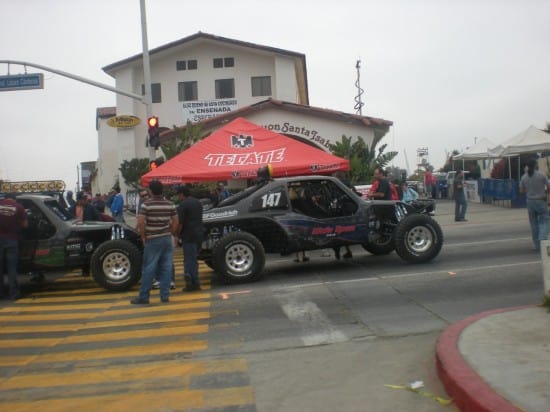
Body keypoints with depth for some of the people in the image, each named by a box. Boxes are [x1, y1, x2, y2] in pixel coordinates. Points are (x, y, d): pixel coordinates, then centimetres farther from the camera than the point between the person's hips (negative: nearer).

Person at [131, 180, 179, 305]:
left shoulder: (147, 204, -8)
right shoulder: (170, 204, 4)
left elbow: (140, 222, -14)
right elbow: (175, 222, 5)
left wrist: (143, 237, -2)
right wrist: (170, 234, 13)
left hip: (153, 240, -3)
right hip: (167, 239, 4)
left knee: (149, 269, 1)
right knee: (166, 268, 6)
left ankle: (143, 296, 6)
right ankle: (165, 295, 7)